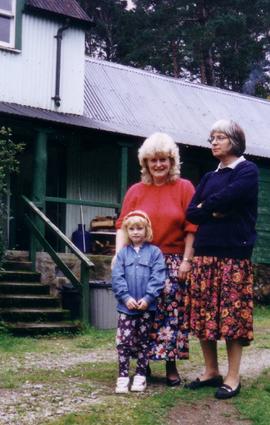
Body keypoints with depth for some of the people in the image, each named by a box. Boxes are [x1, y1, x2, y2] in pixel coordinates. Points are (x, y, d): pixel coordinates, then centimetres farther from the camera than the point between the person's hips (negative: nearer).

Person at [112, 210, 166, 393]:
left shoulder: (154, 252, 0)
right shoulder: (123, 253, 6)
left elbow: (157, 277, -7)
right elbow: (117, 277, -1)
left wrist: (148, 298, -15)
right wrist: (126, 297, -13)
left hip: (147, 306, -1)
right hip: (126, 305, 1)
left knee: (143, 341, 9)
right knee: (123, 341, -3)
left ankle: (141, 375, 17)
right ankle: (123, 376, 2)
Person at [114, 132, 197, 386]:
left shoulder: (184, 188, 4)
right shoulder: (135, 191, 11)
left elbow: (191, 228, 0)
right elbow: (123, 225, 5)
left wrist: (186, 260, -6)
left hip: (173, 263, -2)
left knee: (172, 311, -4)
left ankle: (171, 366, 8)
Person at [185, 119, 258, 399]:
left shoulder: (248, 171, 0)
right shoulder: (209, 178, 19)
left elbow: (224, 198, -16)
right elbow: (191, 213, 8)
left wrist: (205, 206, 1)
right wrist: (216, 213, -8)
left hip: (234, 253, -6)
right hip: (205, 252, 6)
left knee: (233, 315, -4)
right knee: (204, 314, 6)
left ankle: (233, 377, 4)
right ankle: (211, 371, 17)